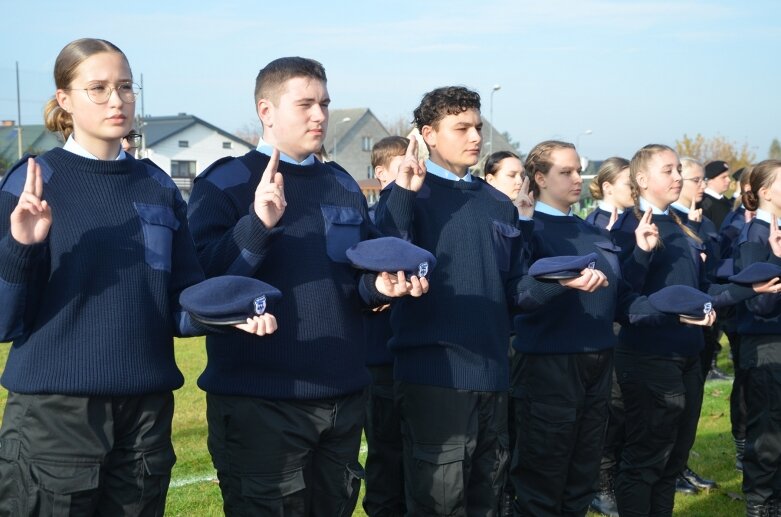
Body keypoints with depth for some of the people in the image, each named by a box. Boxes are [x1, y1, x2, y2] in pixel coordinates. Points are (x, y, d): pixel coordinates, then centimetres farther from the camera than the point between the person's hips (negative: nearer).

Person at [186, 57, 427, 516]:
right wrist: (258, 223, -29)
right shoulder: (225, 182, -6)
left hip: (343, 394, 6)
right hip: (258, 399, -6)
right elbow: (201, 279, -17)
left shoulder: (344, 185, 13)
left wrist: (382, 286, -5)